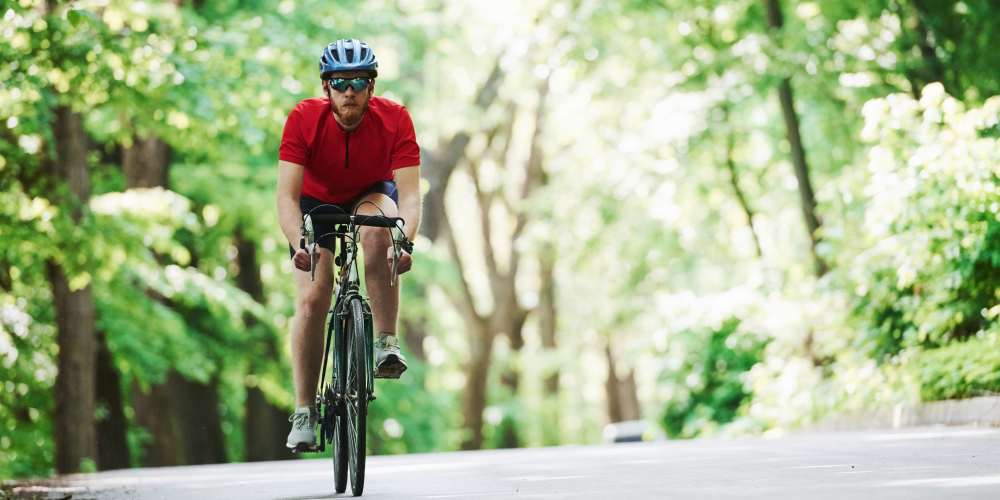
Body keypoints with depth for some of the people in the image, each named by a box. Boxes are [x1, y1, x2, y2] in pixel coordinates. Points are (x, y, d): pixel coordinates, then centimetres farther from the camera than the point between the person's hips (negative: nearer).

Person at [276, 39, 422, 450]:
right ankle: (304, 413, -9)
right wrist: (299, 245, -50)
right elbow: (287, 195, -33)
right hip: (317, 202, 0)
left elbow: (409, 193, -32)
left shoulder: (395, 120, -27)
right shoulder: (304, 119, -29)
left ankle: (386, 343, -28)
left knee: (376, 232, -36)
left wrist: (405, 241, -51)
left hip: (371, 195, 0)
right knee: (312, 300, -15)